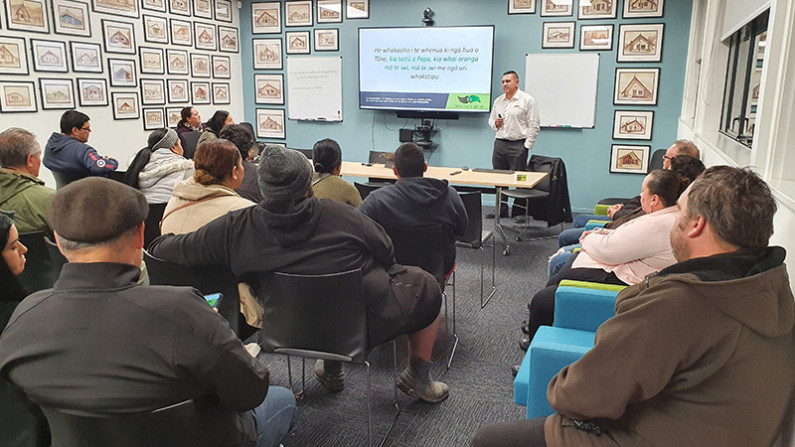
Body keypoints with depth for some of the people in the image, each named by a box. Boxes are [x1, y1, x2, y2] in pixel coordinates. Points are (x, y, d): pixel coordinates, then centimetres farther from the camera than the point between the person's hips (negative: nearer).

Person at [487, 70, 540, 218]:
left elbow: (534, 125, -6)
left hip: (518, 145, -6)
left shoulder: (527, 100, -3)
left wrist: (527, 146, -11)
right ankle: (502, 209, 18)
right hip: (499, 143, 6)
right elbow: (491, 119, 25)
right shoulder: (498, 100, 15)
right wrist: (495, 123, 0)